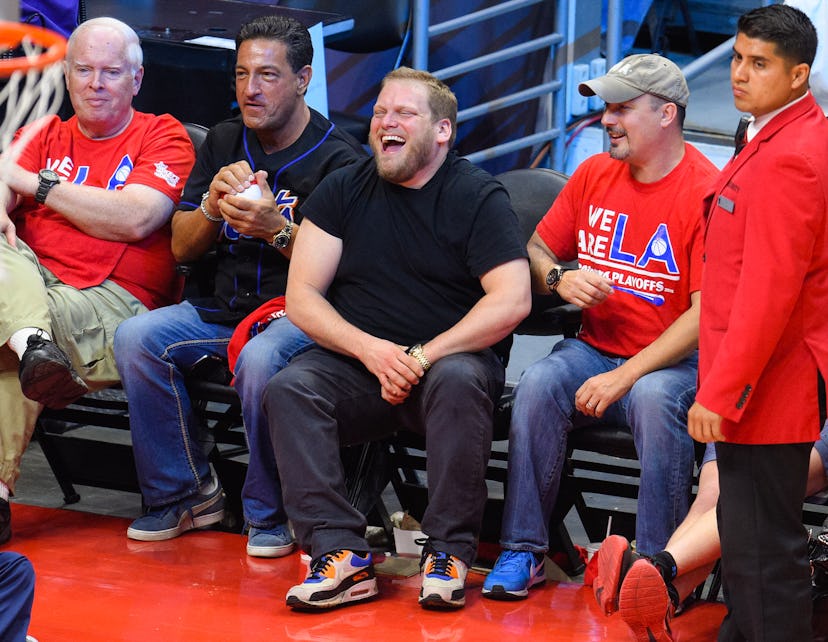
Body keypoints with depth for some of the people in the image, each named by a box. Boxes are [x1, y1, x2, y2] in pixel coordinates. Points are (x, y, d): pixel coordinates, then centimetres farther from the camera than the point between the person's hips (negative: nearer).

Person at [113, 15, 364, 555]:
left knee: (261, 359, -38)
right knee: (136, 338, -20)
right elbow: (182, 248, 10)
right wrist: (215, 202, -11)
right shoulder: (224, 142, 12)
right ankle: (186, 493, -5)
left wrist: (276, 230, -28)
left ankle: (271, 513, -16)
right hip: (224, 306, 6)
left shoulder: (337, 157, -6)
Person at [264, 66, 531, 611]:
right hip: (359, 364, 3)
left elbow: (512, 302, -12)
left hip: (452, 358, -3)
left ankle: (449, 553, -27)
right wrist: (370, 350, -14)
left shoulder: (479, 196, -1)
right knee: (289, 389, -25)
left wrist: (423, 357, -18)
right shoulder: (344, 191, 9)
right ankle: (341, 555, -32)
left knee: (459, 382, -36)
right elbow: (302, 296, 3)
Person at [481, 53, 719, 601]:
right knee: (539, 383, -25)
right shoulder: (594, 174, 8)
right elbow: (536, 250, 20)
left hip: (672, 360, -5)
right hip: (593, 348, 5)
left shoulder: (705, 191, -11)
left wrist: (625, 376, -23)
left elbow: (706, 313, -17)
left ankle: (658, 563, -24)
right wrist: (559, 279, -5)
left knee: (655, 399, -36)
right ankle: (524, 551, -18)